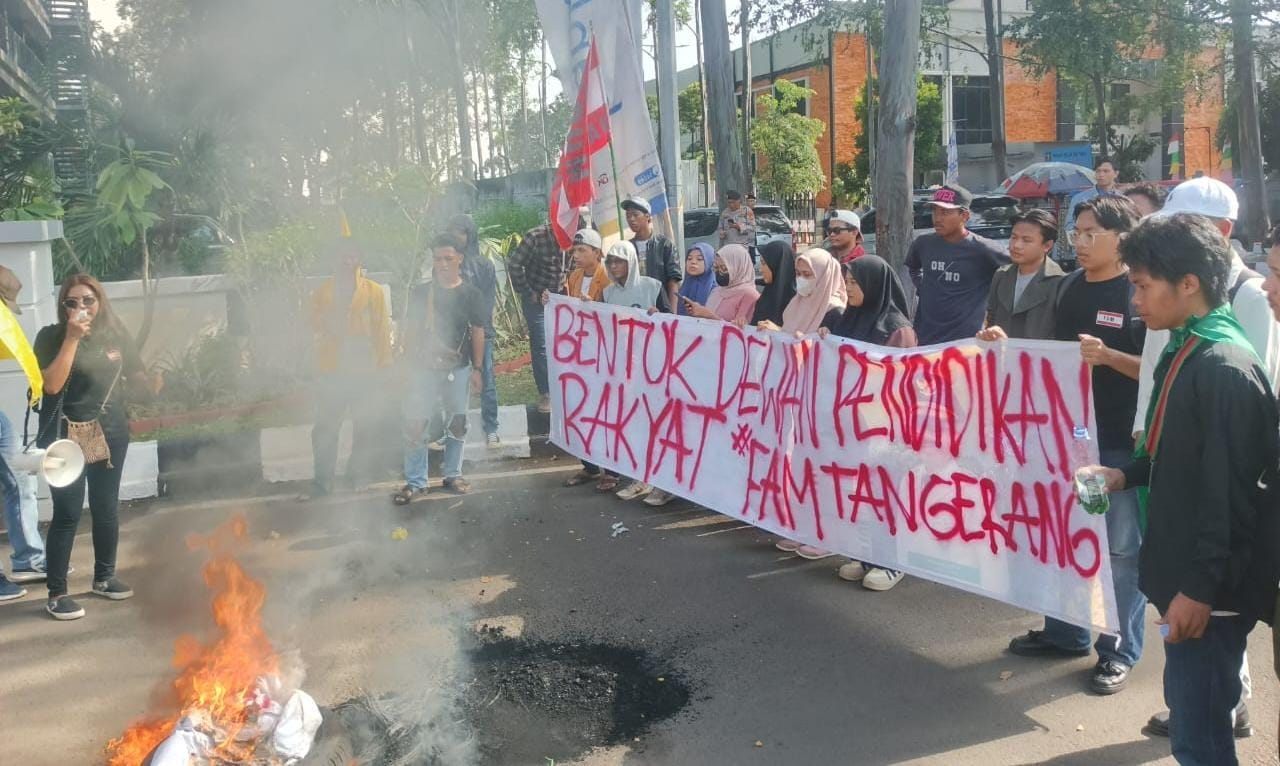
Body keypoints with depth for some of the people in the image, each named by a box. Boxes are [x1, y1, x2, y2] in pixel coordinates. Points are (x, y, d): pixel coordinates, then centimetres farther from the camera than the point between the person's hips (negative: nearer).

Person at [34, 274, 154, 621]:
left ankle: (104, 577, 29)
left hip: (109, 433, 4)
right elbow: (52, 384, -21)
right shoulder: (51, 337, -8)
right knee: (68, 513, -5)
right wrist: (72, 338, -23)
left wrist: (151, 386, -5)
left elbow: (138, 380, 15)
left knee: (106, 507, 13)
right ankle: (56, 593, 4)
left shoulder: (117, 336, 3)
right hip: (65, 436, -4)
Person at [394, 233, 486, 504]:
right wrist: (409, 364, 2)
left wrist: (477, 368, 1)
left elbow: (477, 332, 3)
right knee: (415, 424, -4)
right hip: (425, 369, 0)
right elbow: (411, 330, 5)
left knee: (457, 423, 9)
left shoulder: (470, 294, 0)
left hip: (458, 369, 0)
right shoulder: (421, 293, 1)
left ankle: (452, 474, 25)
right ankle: (415, 481, 5)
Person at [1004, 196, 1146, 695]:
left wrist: (1108, 356, -27)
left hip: (1119, 441, -7)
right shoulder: (1069, 287, 9)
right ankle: (1065, 633, 31)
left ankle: (1119, 650, 17)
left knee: (1119, 547, 4)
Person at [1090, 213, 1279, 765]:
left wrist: (1199, 587, -21)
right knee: (1193, 707, 22)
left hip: (1211, 586, -9)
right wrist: (1126, 474, 8)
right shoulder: (1183, 349, 9)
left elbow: (1229, 491, -22)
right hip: (1185, 568, 9)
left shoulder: (1226, 368, -21)